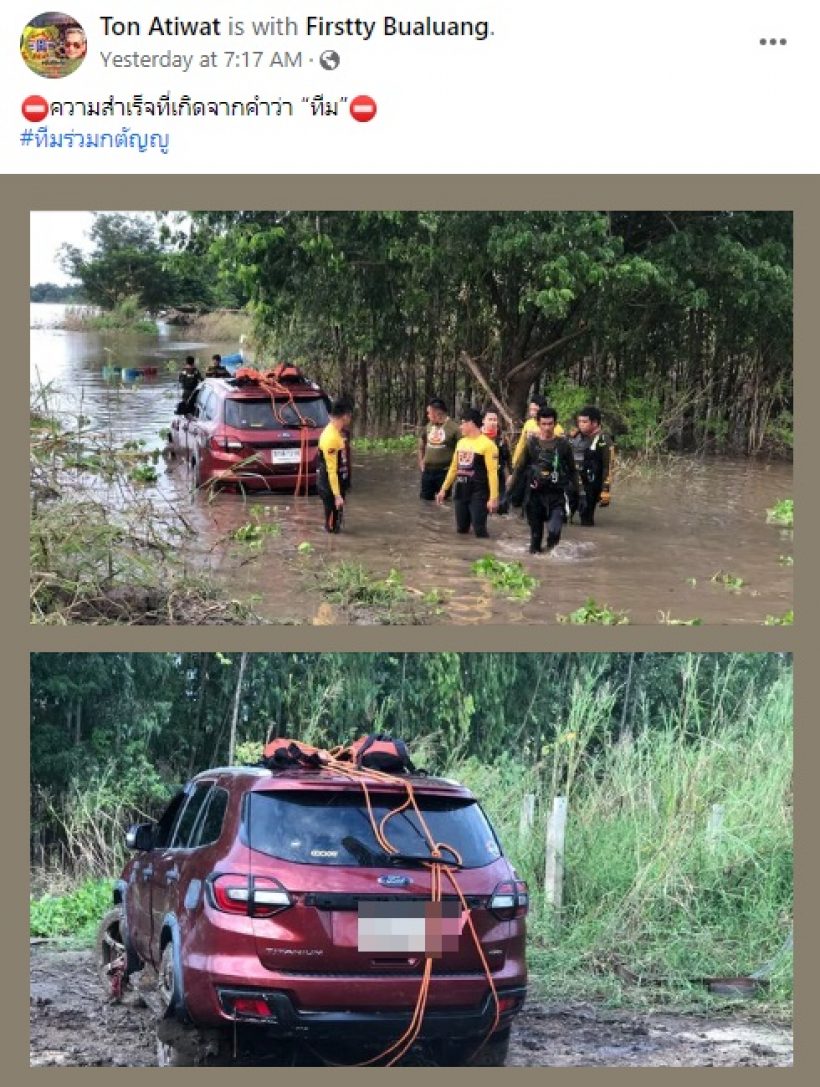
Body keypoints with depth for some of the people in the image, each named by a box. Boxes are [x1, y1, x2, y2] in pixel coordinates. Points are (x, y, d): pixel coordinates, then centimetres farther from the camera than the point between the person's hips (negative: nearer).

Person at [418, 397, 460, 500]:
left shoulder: (453, 427, -15)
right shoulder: (428, 426, 6)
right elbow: (421, 444, 21)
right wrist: (421, 461, 14)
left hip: (444, 472, -6)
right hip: (428, 471, 6)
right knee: (425, 498, 11)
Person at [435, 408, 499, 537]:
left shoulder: (487, 444, -12)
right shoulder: (461, 442, 11)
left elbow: (492, 472, -15)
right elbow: (454, 468, 20)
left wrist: (493, 498, -20)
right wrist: (444, 489, 19)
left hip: (478, 494, -7)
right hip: (460, 492, 7)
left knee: (479, 530, -11)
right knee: (461, 530, 12)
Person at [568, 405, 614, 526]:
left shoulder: (603, 442, -10)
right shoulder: (575, 437, 11)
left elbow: (608, 467, -13)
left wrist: (605, 490, -17)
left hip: (590, 488, -6)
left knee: (586, 519, -1)